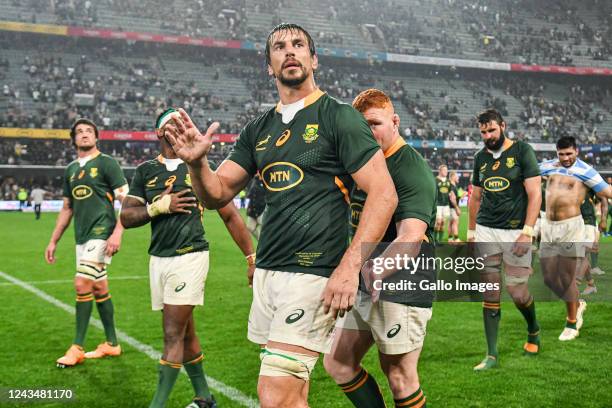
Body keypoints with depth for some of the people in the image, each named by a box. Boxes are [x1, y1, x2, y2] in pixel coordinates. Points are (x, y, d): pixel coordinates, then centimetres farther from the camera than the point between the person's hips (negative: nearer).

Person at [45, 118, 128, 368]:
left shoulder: (106, 163, -4)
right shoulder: (71, 169, 15)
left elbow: (126, 201, -9)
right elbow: (67, 208, 21)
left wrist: (117, 233, -19)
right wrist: (53, 241, 18)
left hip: (101, 234, -7)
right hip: (82, 236, 7)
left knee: (82, 284, -13)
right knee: (99, 288, 10)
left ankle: (77, 348, -4)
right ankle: (111, 344, 19)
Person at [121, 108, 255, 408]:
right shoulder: (145, 171, 10)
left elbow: (230, 216, 4)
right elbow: (126, 218, 5)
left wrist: (252, 258, 3)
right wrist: (159, 206, -11)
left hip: (190, 257, -4)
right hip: (159, 260, 4)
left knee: (173, 335, -7)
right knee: (184, 334, 13)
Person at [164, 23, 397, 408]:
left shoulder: (338, 117, -5)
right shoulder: (258, 130, 14)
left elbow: (384, 194, -11)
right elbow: (217, 193, 12)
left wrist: (350, 267, -19)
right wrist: (196, 162, -10)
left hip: (314, 275, -6)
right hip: (267, 273, 7)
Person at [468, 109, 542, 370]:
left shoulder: (522, 152, -5)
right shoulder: (481, 157, 10)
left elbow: (534, 194, -9)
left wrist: (527, 232, -16)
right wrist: (470, 232, 16)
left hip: (515, 231, -4)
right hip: (485, 231, 4)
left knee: (518, 292, -1)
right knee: (490, 293, 2)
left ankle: (533, 330, 32)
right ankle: (491, 355, 9)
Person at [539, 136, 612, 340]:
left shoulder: (585, 171, -3)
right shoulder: (549, 166, 11)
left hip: (571, 227, -5)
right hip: (548, 227, 5)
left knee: (567, 278, -4)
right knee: (549, 278, 7)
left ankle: (572, 324, 13)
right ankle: (577, 304, 33)